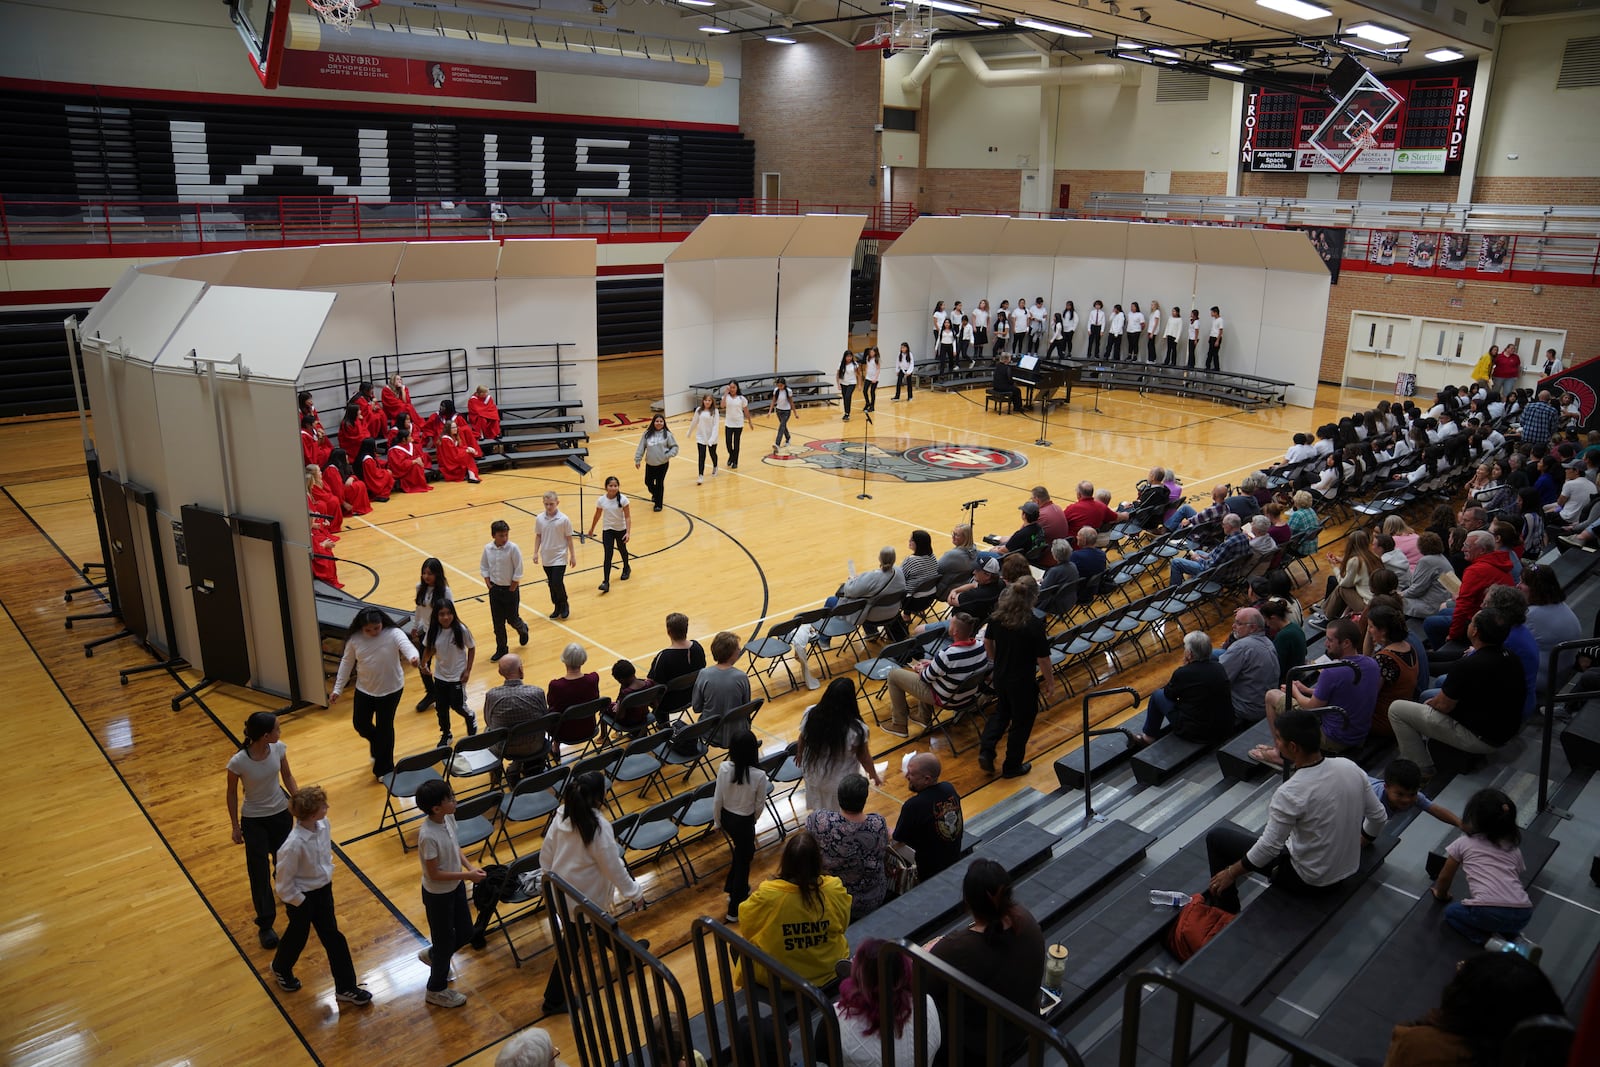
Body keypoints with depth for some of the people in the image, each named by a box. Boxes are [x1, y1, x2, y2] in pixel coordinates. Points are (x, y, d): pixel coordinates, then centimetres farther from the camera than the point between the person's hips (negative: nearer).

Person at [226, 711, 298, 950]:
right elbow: (232, 793, -11)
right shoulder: (238, 762, -27)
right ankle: (265, 926, 20)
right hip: (254, 821, -3)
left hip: (281, 813, 3)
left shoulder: (279, 749, -17)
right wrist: (236, 826, -3)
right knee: (259, 874, 5)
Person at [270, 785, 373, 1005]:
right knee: (297, 936, 22)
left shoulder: (323, 825, -16)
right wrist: (299, 902, -12)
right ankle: (280, 968, 56)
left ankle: (346, 987, 26)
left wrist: (327, 873, 10)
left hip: (323, 889, 6)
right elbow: (284, 882, -22)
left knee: (332, 937, 14)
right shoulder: (294, 844, -36)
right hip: (302, 897, -6)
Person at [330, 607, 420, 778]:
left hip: (391, 689, -3)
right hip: (364, 690, 3)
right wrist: (337, 689, 2)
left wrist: (413, 657, -62)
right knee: (360, 724, 13)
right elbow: (346, 663, 0)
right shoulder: (354, 638, -11)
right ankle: (377, 744, 47)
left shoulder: (393, 634, -20)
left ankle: (384, 768, 24)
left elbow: (407, 646, -38)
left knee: (385, 727, 6)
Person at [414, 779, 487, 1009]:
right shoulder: (428, 836, -34)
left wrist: (470, 866, -8)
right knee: (445, 939, 13)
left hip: (455, 886, 7)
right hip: (438, 894, -7)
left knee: (465, 933, 22)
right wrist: (467, 875, -23)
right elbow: (434, 873, -25)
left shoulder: (448, 817, -11)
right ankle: (437, 990, 37)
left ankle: (433, 955, 51)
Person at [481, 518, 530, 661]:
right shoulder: (488, 548, -5)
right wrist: (489, 585, 0)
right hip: (494, 589, 3)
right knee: (498, 622, 8)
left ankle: (522, 630, 40)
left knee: (512, 619, 6)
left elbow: (518, 571, -13)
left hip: (510, 589, -3)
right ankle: (501, 649, 21)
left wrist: (511, 589, -11)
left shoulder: (513, 548, -17)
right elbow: (483, 567, 8)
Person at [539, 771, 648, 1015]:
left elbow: (546, 855, 0)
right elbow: (614, 868, -21)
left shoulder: (563, 816, -10)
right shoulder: (599, 828, -30)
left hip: (562, 891, 7)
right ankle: (554, 1001, 26)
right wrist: (635, 894, -7)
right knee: (573, 945, 12)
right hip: (585, 900, -7)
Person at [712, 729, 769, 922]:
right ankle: (735, 909, 26)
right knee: (743, 861, 14)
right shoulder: (759, 776, -27)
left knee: (743, 851, 30)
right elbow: (759, 805, -11)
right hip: (744, 822, -4)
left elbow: (717, 799, -9)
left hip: (727, 817, 4)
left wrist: (717, 821, 8)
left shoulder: (724, 768, -19)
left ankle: (733, 888, 45)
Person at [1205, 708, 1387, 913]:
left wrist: (1231, 873, -7)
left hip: (1308, 879, -7)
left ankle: (1227, 916, 17)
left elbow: (1268, 848, -22)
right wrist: (1357, 843, 23)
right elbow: (1378, 818, 3)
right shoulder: (1350, 767, -11)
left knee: (1217, 837, 5)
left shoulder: (1291, 793, -30)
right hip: (1347, 868, 7)